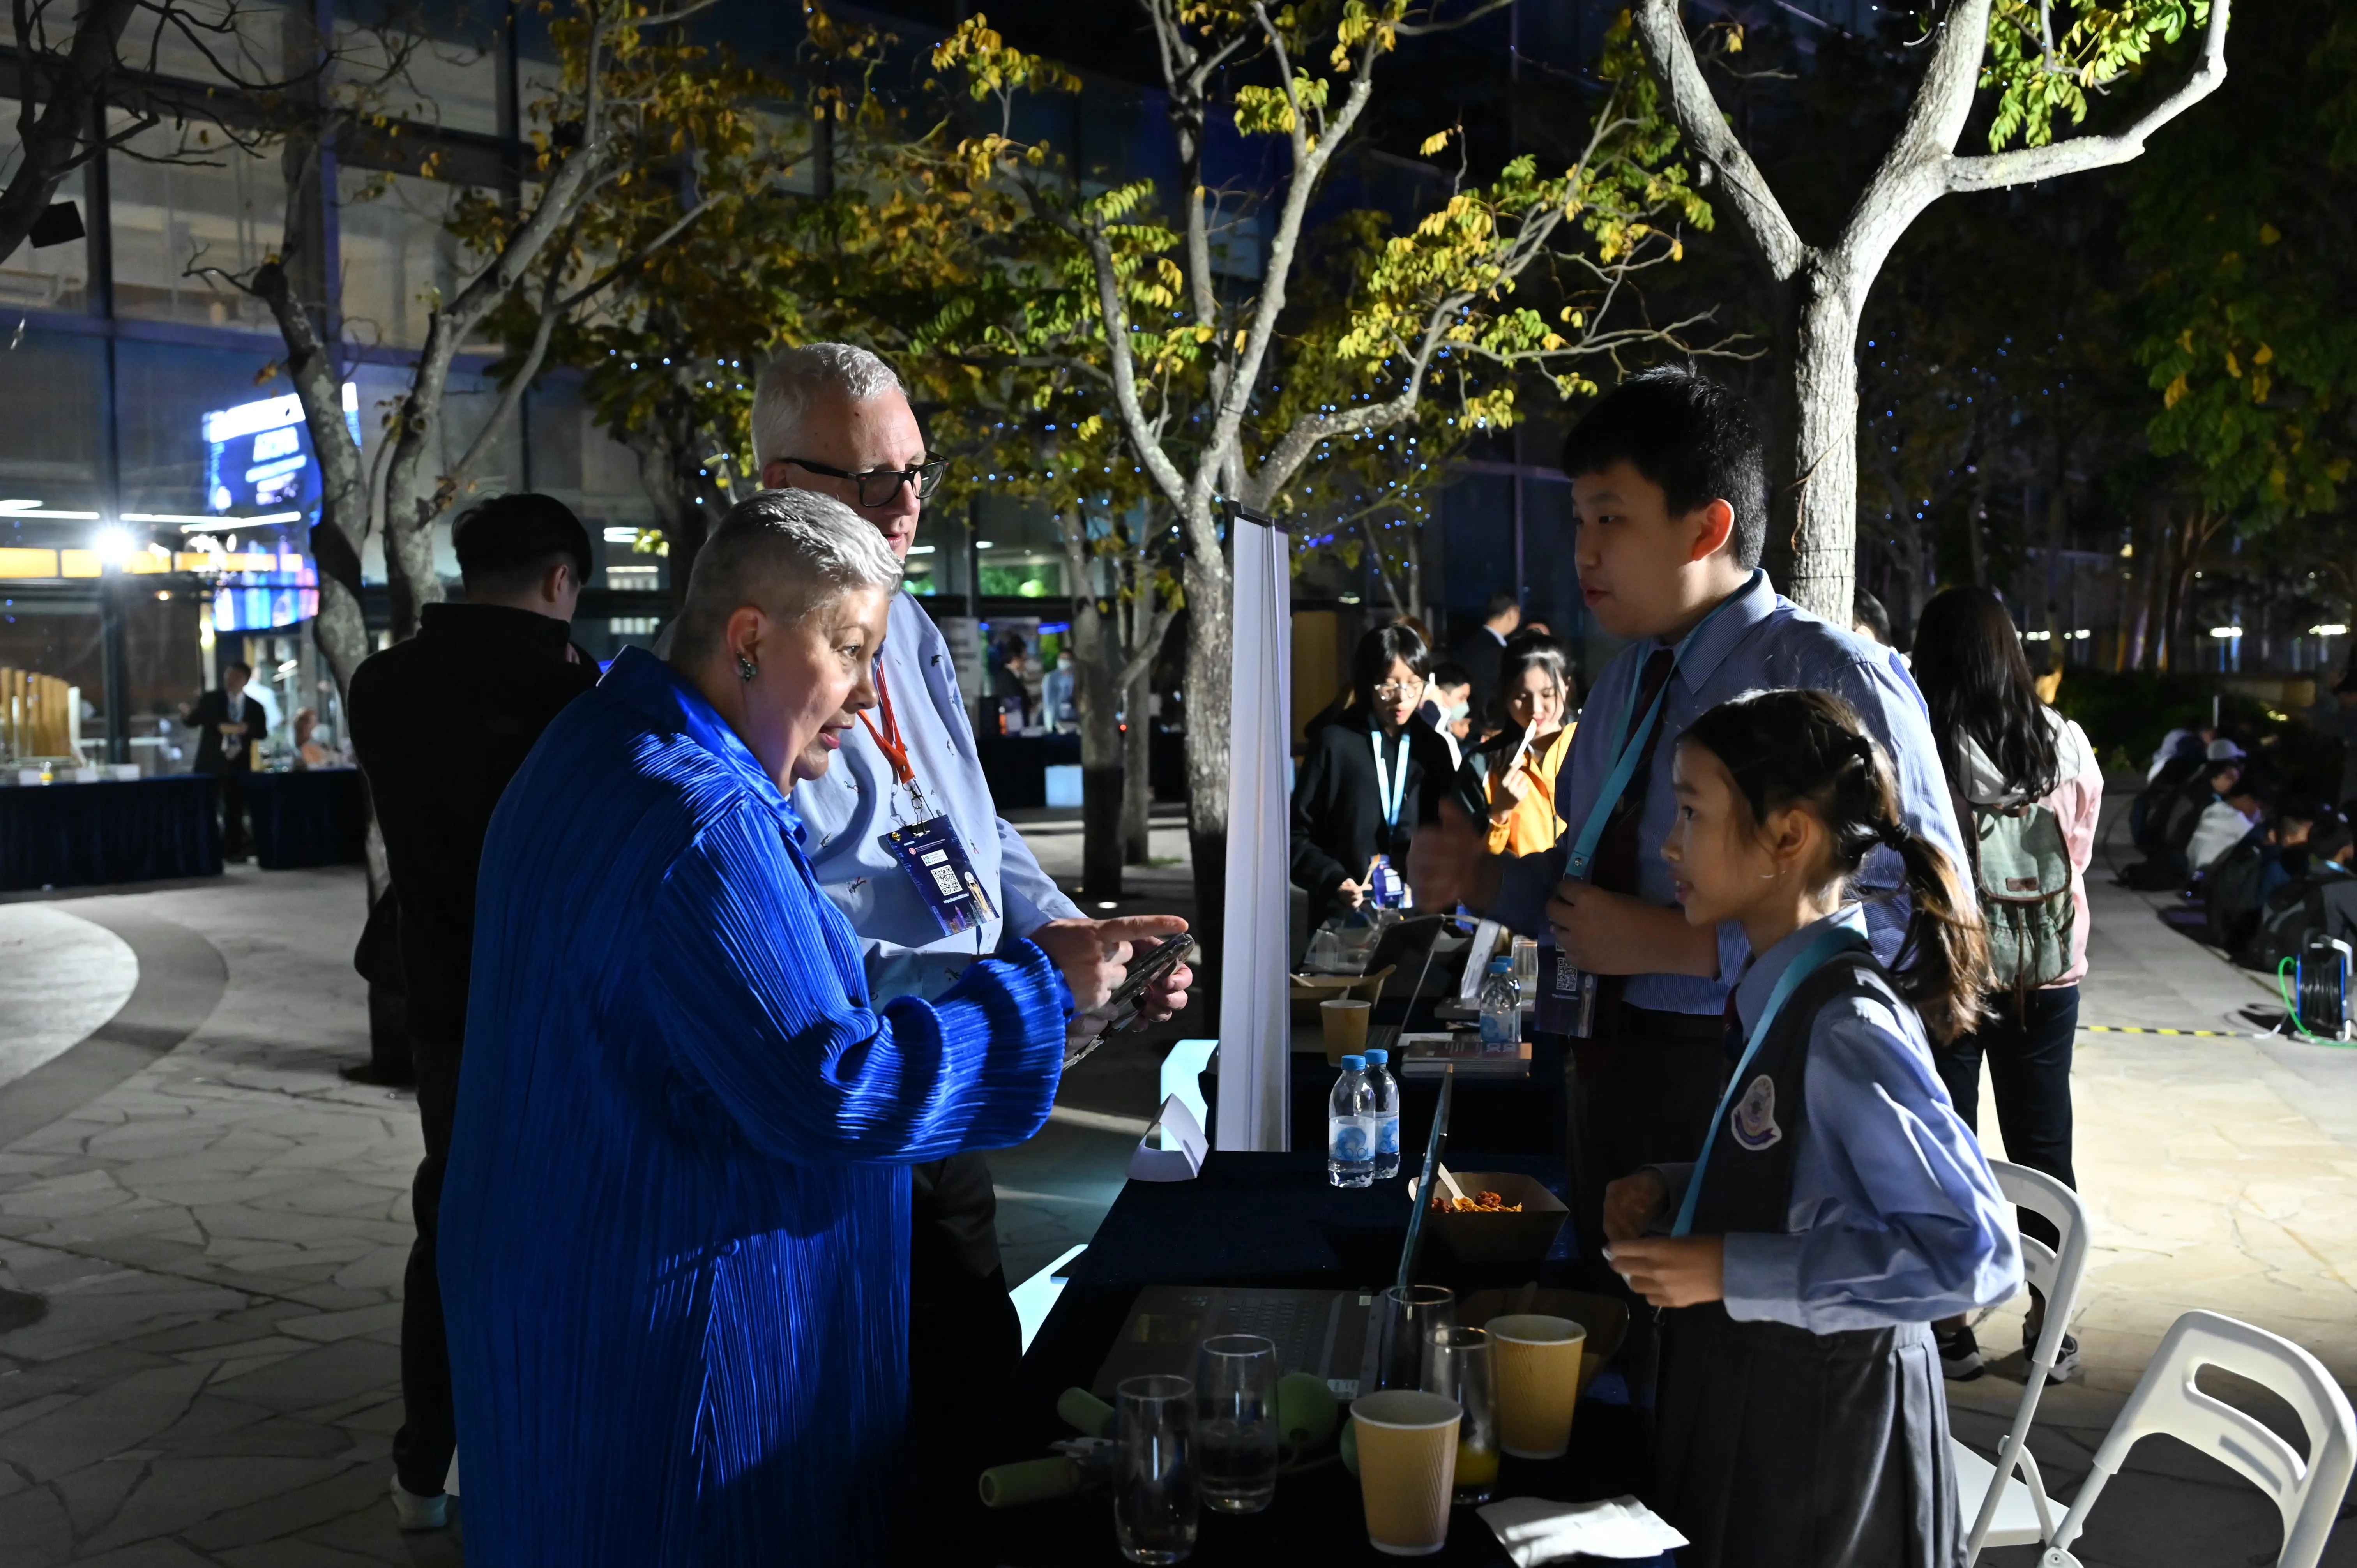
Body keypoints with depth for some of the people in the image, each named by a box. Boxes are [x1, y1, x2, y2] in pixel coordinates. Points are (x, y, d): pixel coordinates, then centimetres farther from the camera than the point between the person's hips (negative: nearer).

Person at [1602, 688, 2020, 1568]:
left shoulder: (1847, 1027, -25)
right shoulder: (1779, 991, 1)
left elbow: (1973, 1253, -26)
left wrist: (1731, 1272, -25)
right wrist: (1675, 1192, -2)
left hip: (1817, 1424, -8)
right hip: (1754, 1390, 8)